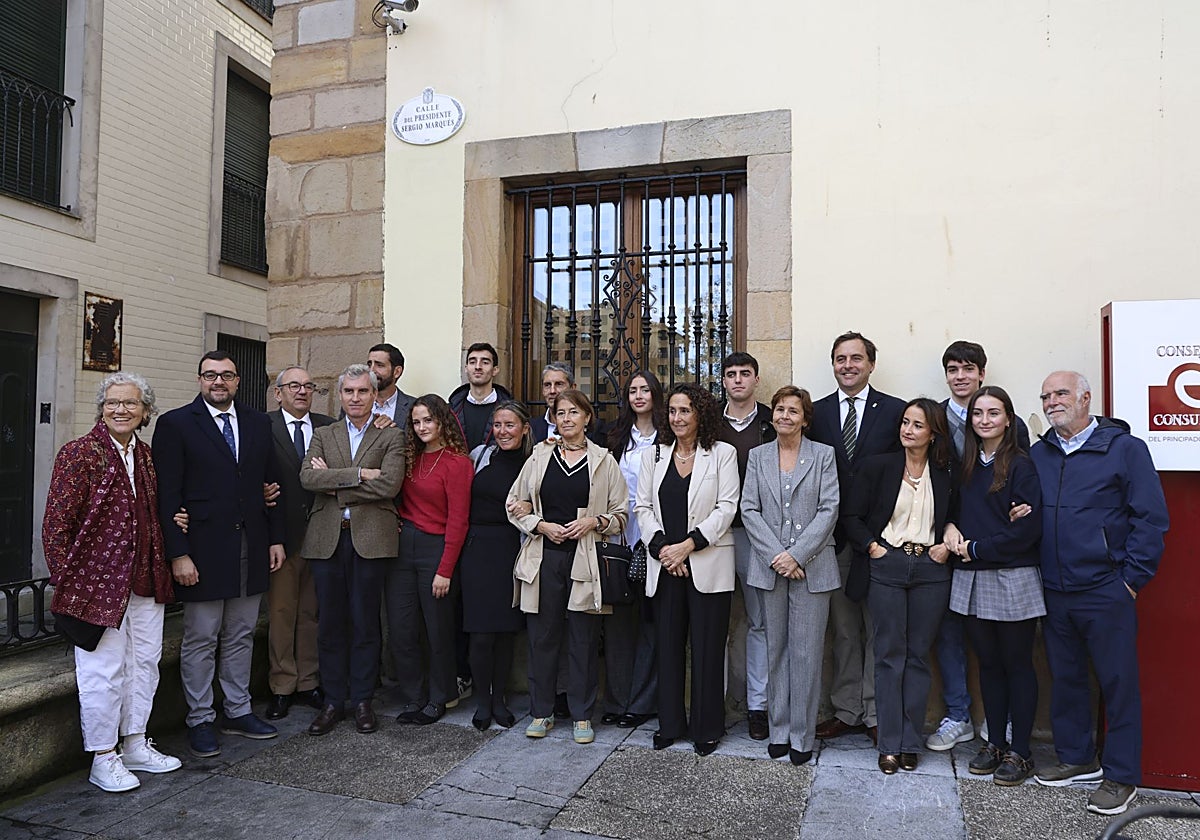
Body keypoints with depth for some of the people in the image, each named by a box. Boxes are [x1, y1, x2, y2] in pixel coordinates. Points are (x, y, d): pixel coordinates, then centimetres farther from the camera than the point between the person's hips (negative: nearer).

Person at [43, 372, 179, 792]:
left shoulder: (146, 456, 10)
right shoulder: (78, 454, -9)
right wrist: (67, 582, -11)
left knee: (145, 663, 13)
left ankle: (136, 745, 29)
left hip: (144, 581, 7)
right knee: (103, 671, 1)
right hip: (98, 581, -6)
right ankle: (103, 760, 17)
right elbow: (56, 525, -9)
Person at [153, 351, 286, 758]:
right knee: (200, 640, 6)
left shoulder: (258, 423, 9)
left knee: (241, 636, 14)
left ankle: (238, 711, 27)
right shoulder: (175, 424, -4)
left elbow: (271, 484, 12)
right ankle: (200, 721, 20)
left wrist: (276, 538, 7)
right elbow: (167, 496, -8)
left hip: (251, 549, 5)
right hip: (204, 551, -4)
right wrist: (178, 554, -14)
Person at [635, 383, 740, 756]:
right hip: (663, 565, 3)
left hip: (708, 566, -3)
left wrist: (688, 544, -14)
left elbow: (726, 508, -6)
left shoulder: (722, 453, 1)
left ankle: (707, 727, 17)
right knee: (668, 645, 10)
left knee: (707, 648, 3)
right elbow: (643, 507, 7)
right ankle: (670, 722, 23)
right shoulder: (653, 455, 11)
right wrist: (661, 547, -8)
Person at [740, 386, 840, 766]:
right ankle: (779, 730, 20)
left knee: (807, 652, 0)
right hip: (769, 564, 2)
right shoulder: (757, 456, 9)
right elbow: (749, 510, 2)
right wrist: (775, 555, -10)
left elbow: (829, 510, -4)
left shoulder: (824, 455, 3)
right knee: (776, 649, 9)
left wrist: (796, 555, -13)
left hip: (811, 566, -2)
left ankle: (802, 735, 12)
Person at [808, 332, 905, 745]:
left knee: (879, 629, 6)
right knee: (843, 629, 11)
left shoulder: (896, 411, 1)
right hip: (834, 538, 2)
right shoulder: (816, 412, 7)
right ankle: (846, 710, 22)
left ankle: (876, 714, 18)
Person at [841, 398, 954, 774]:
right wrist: (872, 547, -9)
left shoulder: (945, 475, 7)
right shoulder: (877, 466, 1)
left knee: (918, 656, 7)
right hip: (887, 565, -2)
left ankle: (910, 743, 16)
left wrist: (947, 545, -1)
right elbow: (851, 516, 1)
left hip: (930, 569, 2)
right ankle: (890, 744, 10)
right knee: (890, 655, 2)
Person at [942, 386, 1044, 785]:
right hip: (972, 580, 6)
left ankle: (1020, 752, 16)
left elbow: (1027, 529, -14)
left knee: (1017, 664, 5)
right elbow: (955, 509, 19)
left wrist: (975, 548, -12)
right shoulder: (966, 466, 11)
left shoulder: (1021, 466, -7)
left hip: (1012, 580, -5)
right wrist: (951, 527, -3)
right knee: (988, 663, 13)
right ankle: (995, 743, 24)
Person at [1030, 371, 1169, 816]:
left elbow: (1151, 518, -7)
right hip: (1053, 593, 5)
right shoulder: (1038, 454, 10)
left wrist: (1133, 577, -9)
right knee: (1065, 677, 14)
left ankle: (1121, 775, 17)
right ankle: (1076, 758, 30)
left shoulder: (1125, 448, -4)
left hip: (1105, 591, -5)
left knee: (1118, 681, 4)